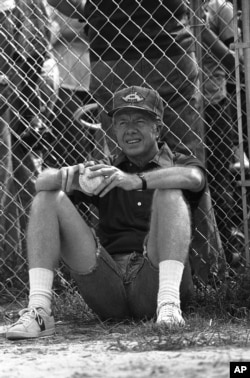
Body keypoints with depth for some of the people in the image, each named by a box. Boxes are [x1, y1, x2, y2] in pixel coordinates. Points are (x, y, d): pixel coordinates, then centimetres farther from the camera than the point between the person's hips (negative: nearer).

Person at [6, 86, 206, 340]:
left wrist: (135, 180, -32)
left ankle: (169, 302, -38)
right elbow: (43, 181, 4)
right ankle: (38, 310, -23)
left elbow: (191, 177, -15)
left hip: (153, 279, -3)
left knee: (168, 192, -21)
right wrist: (71, 177, -21)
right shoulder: (105, 169, 22)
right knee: (48, 197, -6)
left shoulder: (176, 164, 13)